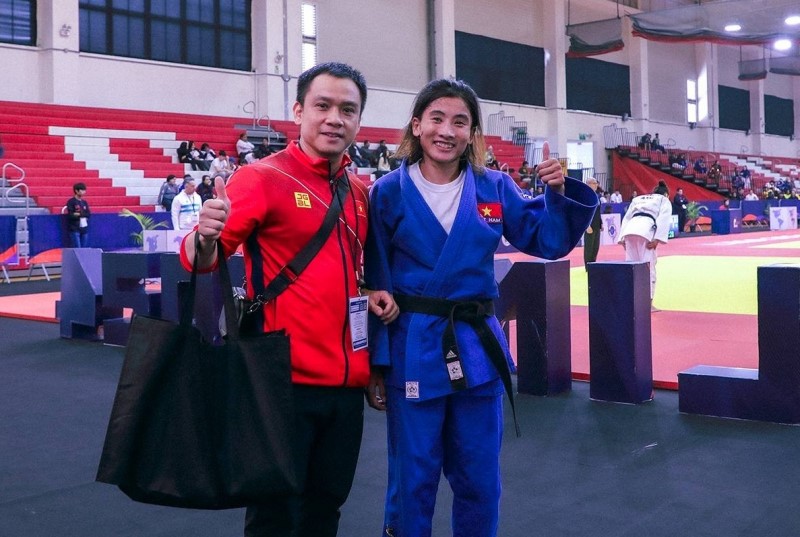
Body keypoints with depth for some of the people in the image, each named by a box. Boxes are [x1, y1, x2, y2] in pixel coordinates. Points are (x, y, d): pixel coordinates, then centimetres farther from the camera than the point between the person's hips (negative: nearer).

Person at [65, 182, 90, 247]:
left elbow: (88, 214, 4)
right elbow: (70, 215, -13)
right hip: (75, 229, -6)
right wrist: (83, 215, -9)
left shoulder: (85, 202, 13)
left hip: (84, 228, 6)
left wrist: (80, 214, -10)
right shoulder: (71, 202, -5)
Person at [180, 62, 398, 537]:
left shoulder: (360, 191, 9)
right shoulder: (264, 177, -9)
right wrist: (206, 236, -36)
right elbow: (199, 260, -14)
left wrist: (372, 293, 4)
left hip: (348, 381, 6)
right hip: (286, 379, -6)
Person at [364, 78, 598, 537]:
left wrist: (559, 193, -11)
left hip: (477, 349, 3)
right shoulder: (389, 192, -5)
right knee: (412, 482, 8)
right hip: (414, 352, -3)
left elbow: (547, 241, 8)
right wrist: (377, 364, -7)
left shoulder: (494, 188, 3)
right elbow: (374, 284, -5)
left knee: (480, 482, 15)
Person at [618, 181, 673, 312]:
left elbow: (626, 218, 24)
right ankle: (648, 303, -5)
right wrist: (657, 239, -8)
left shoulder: (638, 199, 35)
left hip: (629, 231, 5)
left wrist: (622, 237, 17)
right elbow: (663, 219, 2)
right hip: (645, 231, -5)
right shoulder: (664, 200, 21)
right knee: (648, 267, -2)